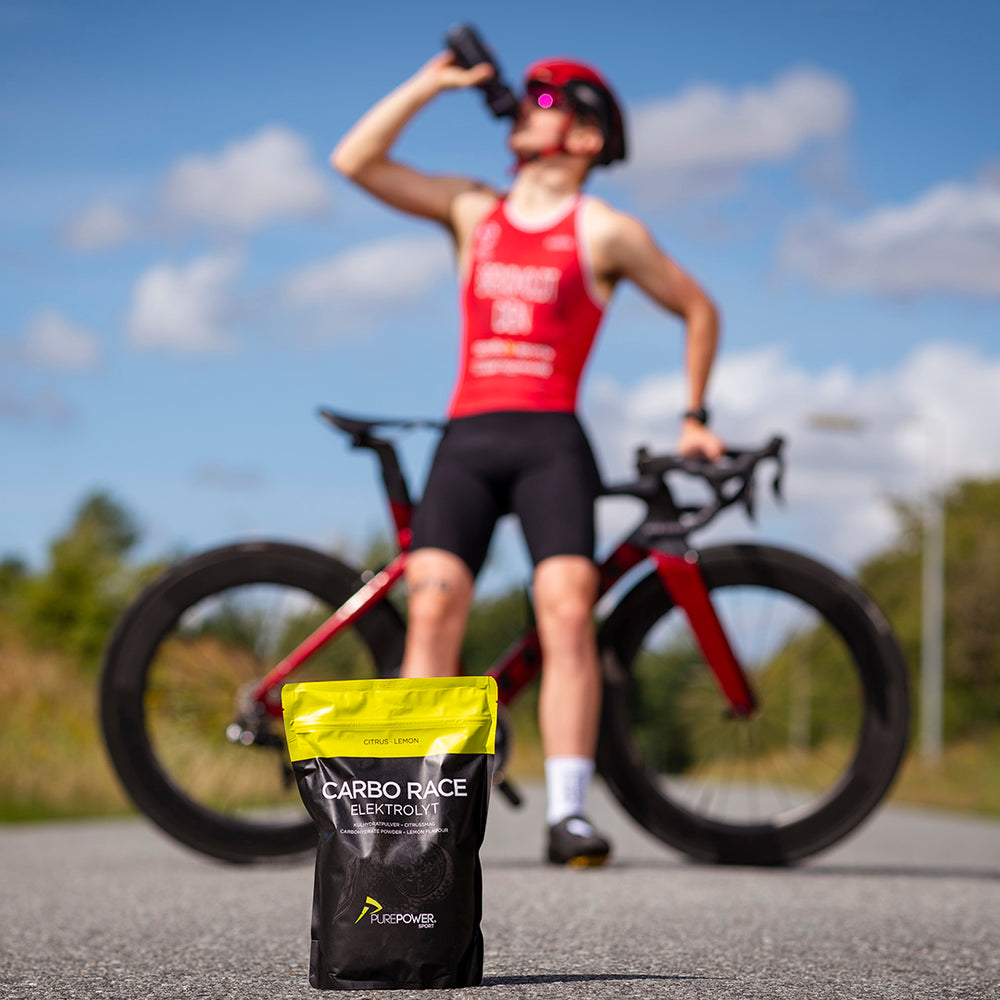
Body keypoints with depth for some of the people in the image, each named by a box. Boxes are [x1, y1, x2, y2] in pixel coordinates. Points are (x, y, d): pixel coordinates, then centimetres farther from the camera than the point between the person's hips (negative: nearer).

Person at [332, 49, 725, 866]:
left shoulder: (605, 232, 9)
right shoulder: (472, 210, 18)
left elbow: (699, 310, 18)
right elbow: (355, 161, 13)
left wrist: (694, 417, 17)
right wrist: (431, 83, 11)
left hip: (552, 440, -2)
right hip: (467, 438, 2)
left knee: (568, 612, -18)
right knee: (433, 608, -14)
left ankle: (568, 812, -16)